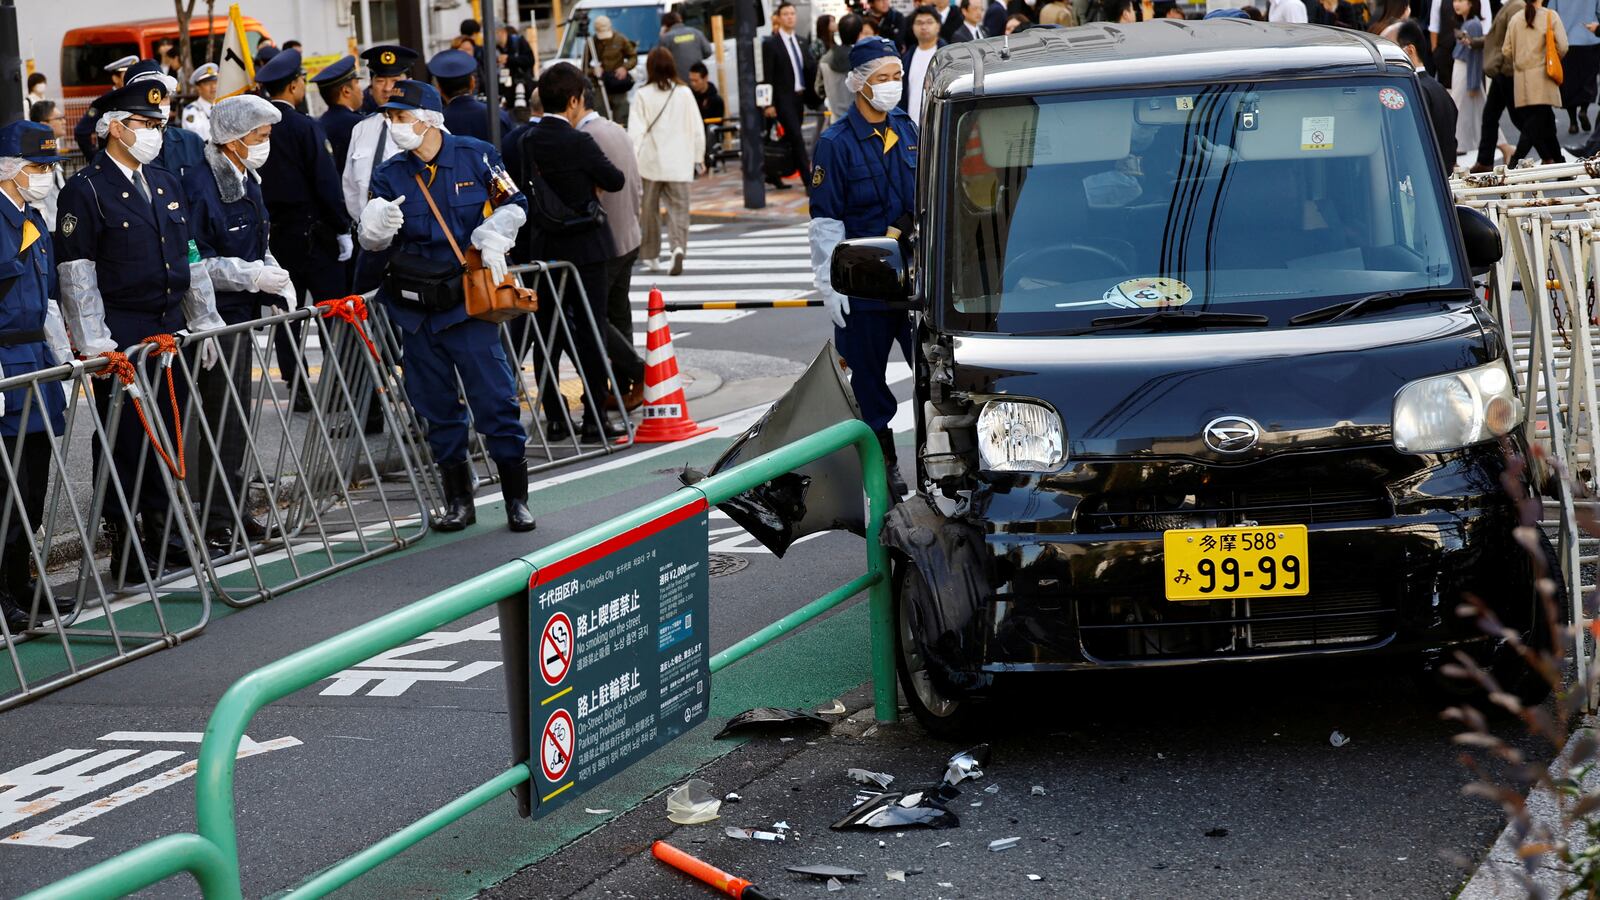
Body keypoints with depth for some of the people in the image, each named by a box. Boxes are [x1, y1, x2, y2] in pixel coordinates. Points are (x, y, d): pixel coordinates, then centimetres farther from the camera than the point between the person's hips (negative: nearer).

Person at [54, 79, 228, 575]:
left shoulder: (166, 183, 14)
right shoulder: (85, 190, -7)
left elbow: (191, 259, 19)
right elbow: (76, 273, -11)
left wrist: (204, 323, 15)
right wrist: (95, 344, -16)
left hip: (171, 330, 7)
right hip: (121, 338, -6)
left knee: (169, 435, 11)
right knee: (123, 439, -2)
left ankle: (163, 530, 21)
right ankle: (124, 543, 5)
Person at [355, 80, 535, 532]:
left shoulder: (476, 157, -2)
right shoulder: (390, 176, 4)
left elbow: (513, 205, 7)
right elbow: (374, 241, 0)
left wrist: (492, 237, -10)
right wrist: (376, 230, -22)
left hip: (469, 300, -3)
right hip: (417, 307, 3)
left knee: (495, 398, -6)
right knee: (437, 408, 8)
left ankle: (516, 498, 4)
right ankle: (458, 500, 19)